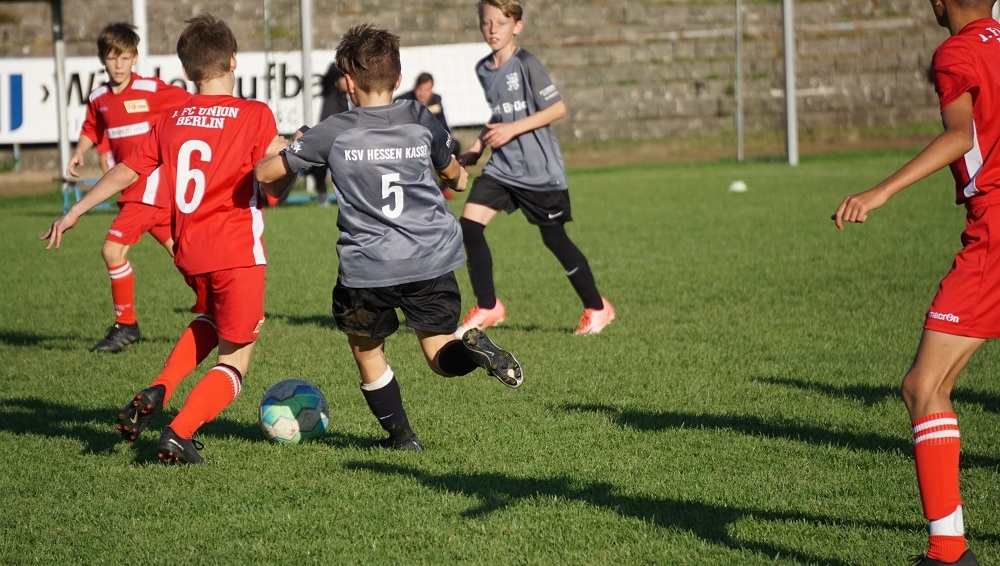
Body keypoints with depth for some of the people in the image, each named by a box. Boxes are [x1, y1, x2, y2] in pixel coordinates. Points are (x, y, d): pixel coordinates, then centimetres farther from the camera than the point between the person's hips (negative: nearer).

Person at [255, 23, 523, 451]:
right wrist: (460, 178, 47)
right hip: (434, 259, 3)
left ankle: (400, 436, 16)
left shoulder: (334, 133, -3)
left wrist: (290, 151, 27)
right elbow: (452, 172, 24)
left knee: (367, 351, 20)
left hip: (367, 267, -2)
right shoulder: (421, 121, 5)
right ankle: (472, 348, -22)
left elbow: (266, 174, 5)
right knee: (441, 356, 10)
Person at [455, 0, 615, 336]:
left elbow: (558, 109, -16)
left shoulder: (526, 65, -14)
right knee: (469, 223, -10)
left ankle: (596, 308, 21)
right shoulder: (483, 70, 7)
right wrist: (477, 149, 8)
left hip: (540, 170, -6)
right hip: (502, 168, 6)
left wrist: (512, 129, -21)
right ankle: (487, 308, 1)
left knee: (554, 238, 2)